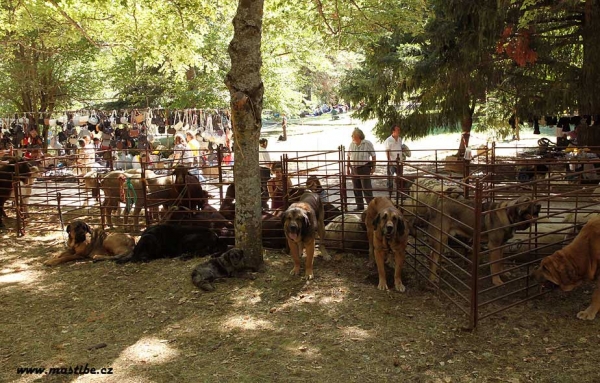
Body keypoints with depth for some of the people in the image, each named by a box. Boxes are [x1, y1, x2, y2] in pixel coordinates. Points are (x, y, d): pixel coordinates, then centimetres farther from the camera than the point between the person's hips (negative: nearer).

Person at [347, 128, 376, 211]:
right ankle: (360, 206, 21)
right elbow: (349, 157, 15)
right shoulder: (352, 144, 6)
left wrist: (373, 167, -4)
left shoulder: (367, 144, -7)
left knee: (366, 188, -6)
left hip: (364, 168, -5)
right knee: (356, 189, 10)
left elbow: (373, 156, -3)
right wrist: (348, 167, 13)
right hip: (354, 169, 5)